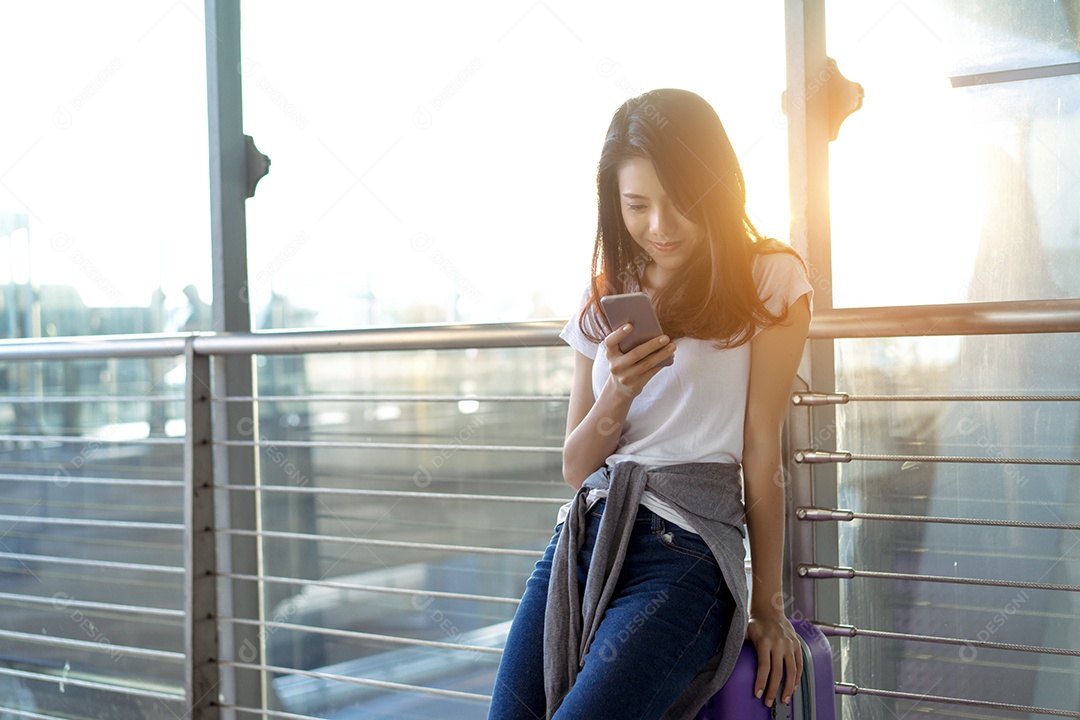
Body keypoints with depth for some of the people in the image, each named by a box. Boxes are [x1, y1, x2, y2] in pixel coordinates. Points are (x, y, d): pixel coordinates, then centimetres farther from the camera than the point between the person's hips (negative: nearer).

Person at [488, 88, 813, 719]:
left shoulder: (768, 279, 3)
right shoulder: (607, 299, 17)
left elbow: (761, 452, -1)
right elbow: (576, 467, 15)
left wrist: (768, 608, 0)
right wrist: (619, 394, -5)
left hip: (684, 549, -5)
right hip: (581, 540, 5)